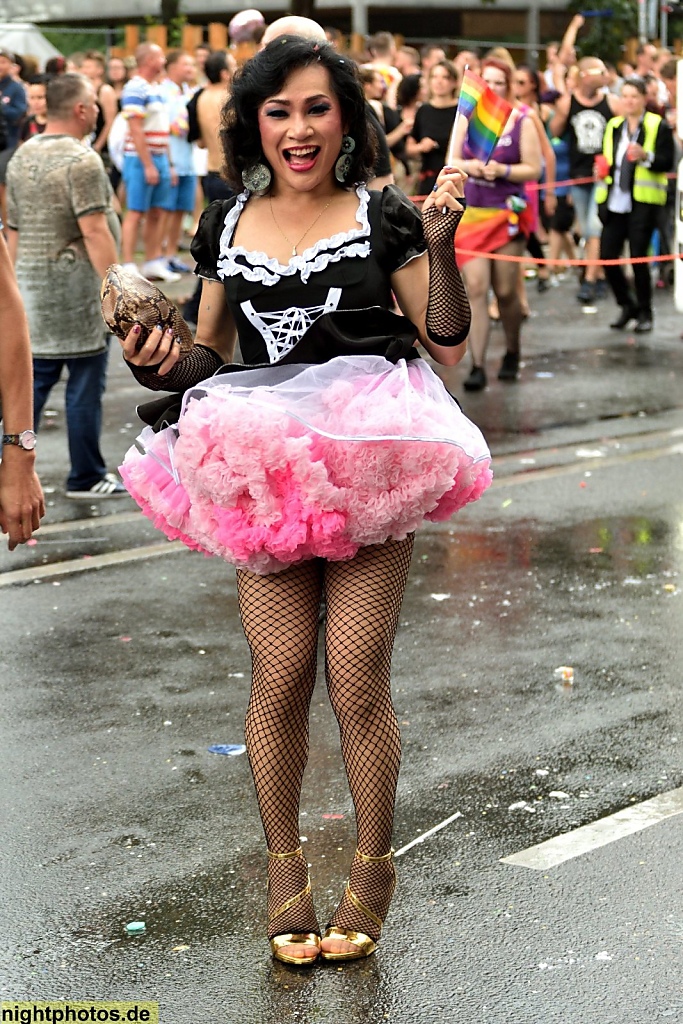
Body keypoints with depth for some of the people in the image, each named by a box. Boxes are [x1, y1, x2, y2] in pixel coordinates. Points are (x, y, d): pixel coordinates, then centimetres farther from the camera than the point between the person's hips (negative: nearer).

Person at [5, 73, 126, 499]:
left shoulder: (22, 157, 11)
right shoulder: (81, 160, -14)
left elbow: (14, 229, 14)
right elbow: (94, 231, -19)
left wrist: (20, 282, 21)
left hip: (32, 284, 8)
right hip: (77, 284, -8)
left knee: (34, 381, 11)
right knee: (86, 384, 2)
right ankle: (87, 477, 9)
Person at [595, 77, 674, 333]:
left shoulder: (658, 126, -2)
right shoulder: (613, 126, 15)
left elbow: (667, 162, -8)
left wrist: (646, 156, -25)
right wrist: (602, 170, 5)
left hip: (643, 203, -5)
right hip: (615, 202, 5)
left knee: (638, 258, -6)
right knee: (607, 256, 1)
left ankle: (645, 313, 10)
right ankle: (628, 305, 21)